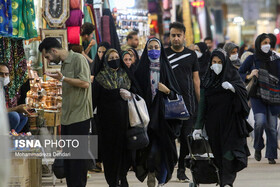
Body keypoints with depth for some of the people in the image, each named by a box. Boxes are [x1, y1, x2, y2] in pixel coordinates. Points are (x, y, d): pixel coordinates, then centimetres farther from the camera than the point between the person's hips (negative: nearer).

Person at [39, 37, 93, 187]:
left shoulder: (78, 59, -8)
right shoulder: (64, 64, 18)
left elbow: (85, 83, -18)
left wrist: (63, 79, -23)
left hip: (79, 117, -9)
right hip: (67, 118, 9)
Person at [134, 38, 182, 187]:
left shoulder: (165, 68, 8)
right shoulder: (141, 69, 5)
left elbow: (175, 93, 8)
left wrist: (167, 91, -12)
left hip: (163, 113, 1)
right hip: (147, 111, -1)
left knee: (163, 148, -4)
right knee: (152, 148, -7)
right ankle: (150, 174, 17)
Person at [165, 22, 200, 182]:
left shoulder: (191, 55, 10)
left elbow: (196, 79, 12)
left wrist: (201, 103, 7)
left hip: (188, 102, 2)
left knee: (186, 138, 1)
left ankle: (182, 171, 11)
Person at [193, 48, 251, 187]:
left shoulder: (232, 74, 4)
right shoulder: (208, 78, 11)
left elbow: (244, 92, -7)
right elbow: (203, 103, 9)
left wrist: (232, 87, -29)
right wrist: (198, 126, 3)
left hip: (230, 121, -3)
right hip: (213, 122, 3)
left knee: (229, 151, -14)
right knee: (218, 154, 3)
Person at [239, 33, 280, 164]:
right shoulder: (252, 59, 2)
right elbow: (238, 74, 2)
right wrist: (249, 76, -17)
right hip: (257, 96, -2)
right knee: (260, 121, -21)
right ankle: (258, 148, 3)